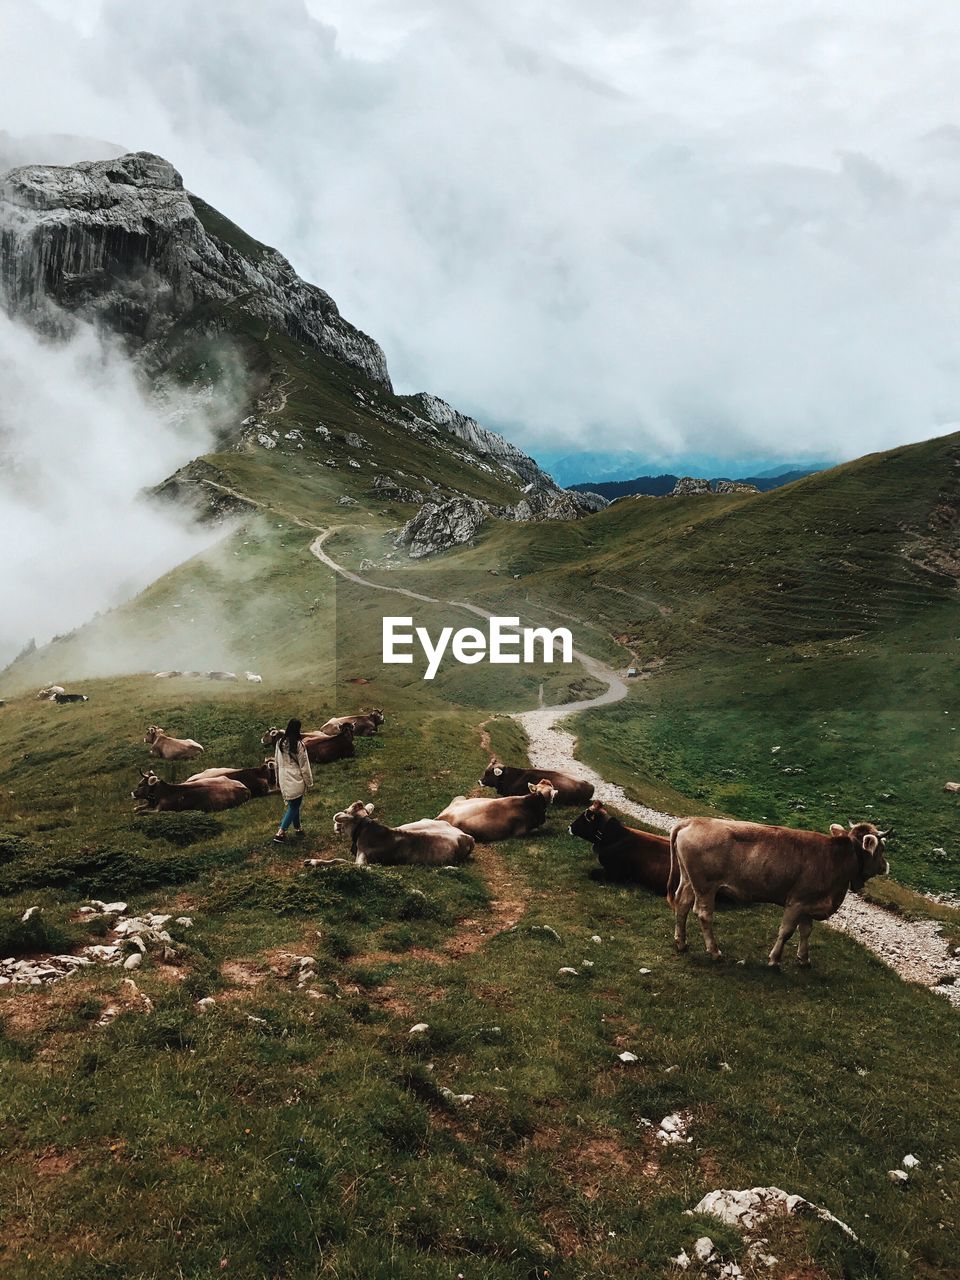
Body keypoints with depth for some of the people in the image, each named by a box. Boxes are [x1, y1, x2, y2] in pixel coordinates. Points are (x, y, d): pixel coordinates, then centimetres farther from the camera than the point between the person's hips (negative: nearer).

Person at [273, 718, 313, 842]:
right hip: (296, 780, -6)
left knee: (292, 804, 19)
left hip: (284, 779, 6)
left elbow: (277, 763, 10)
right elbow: (304, 765, -13)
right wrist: (309, 781, -2)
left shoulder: (280, 743, -1)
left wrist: (278, 780, 21)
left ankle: (297, 828, 31)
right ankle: (281, 832, -6)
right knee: (294, 806, 3)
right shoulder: (298, 744, -18)